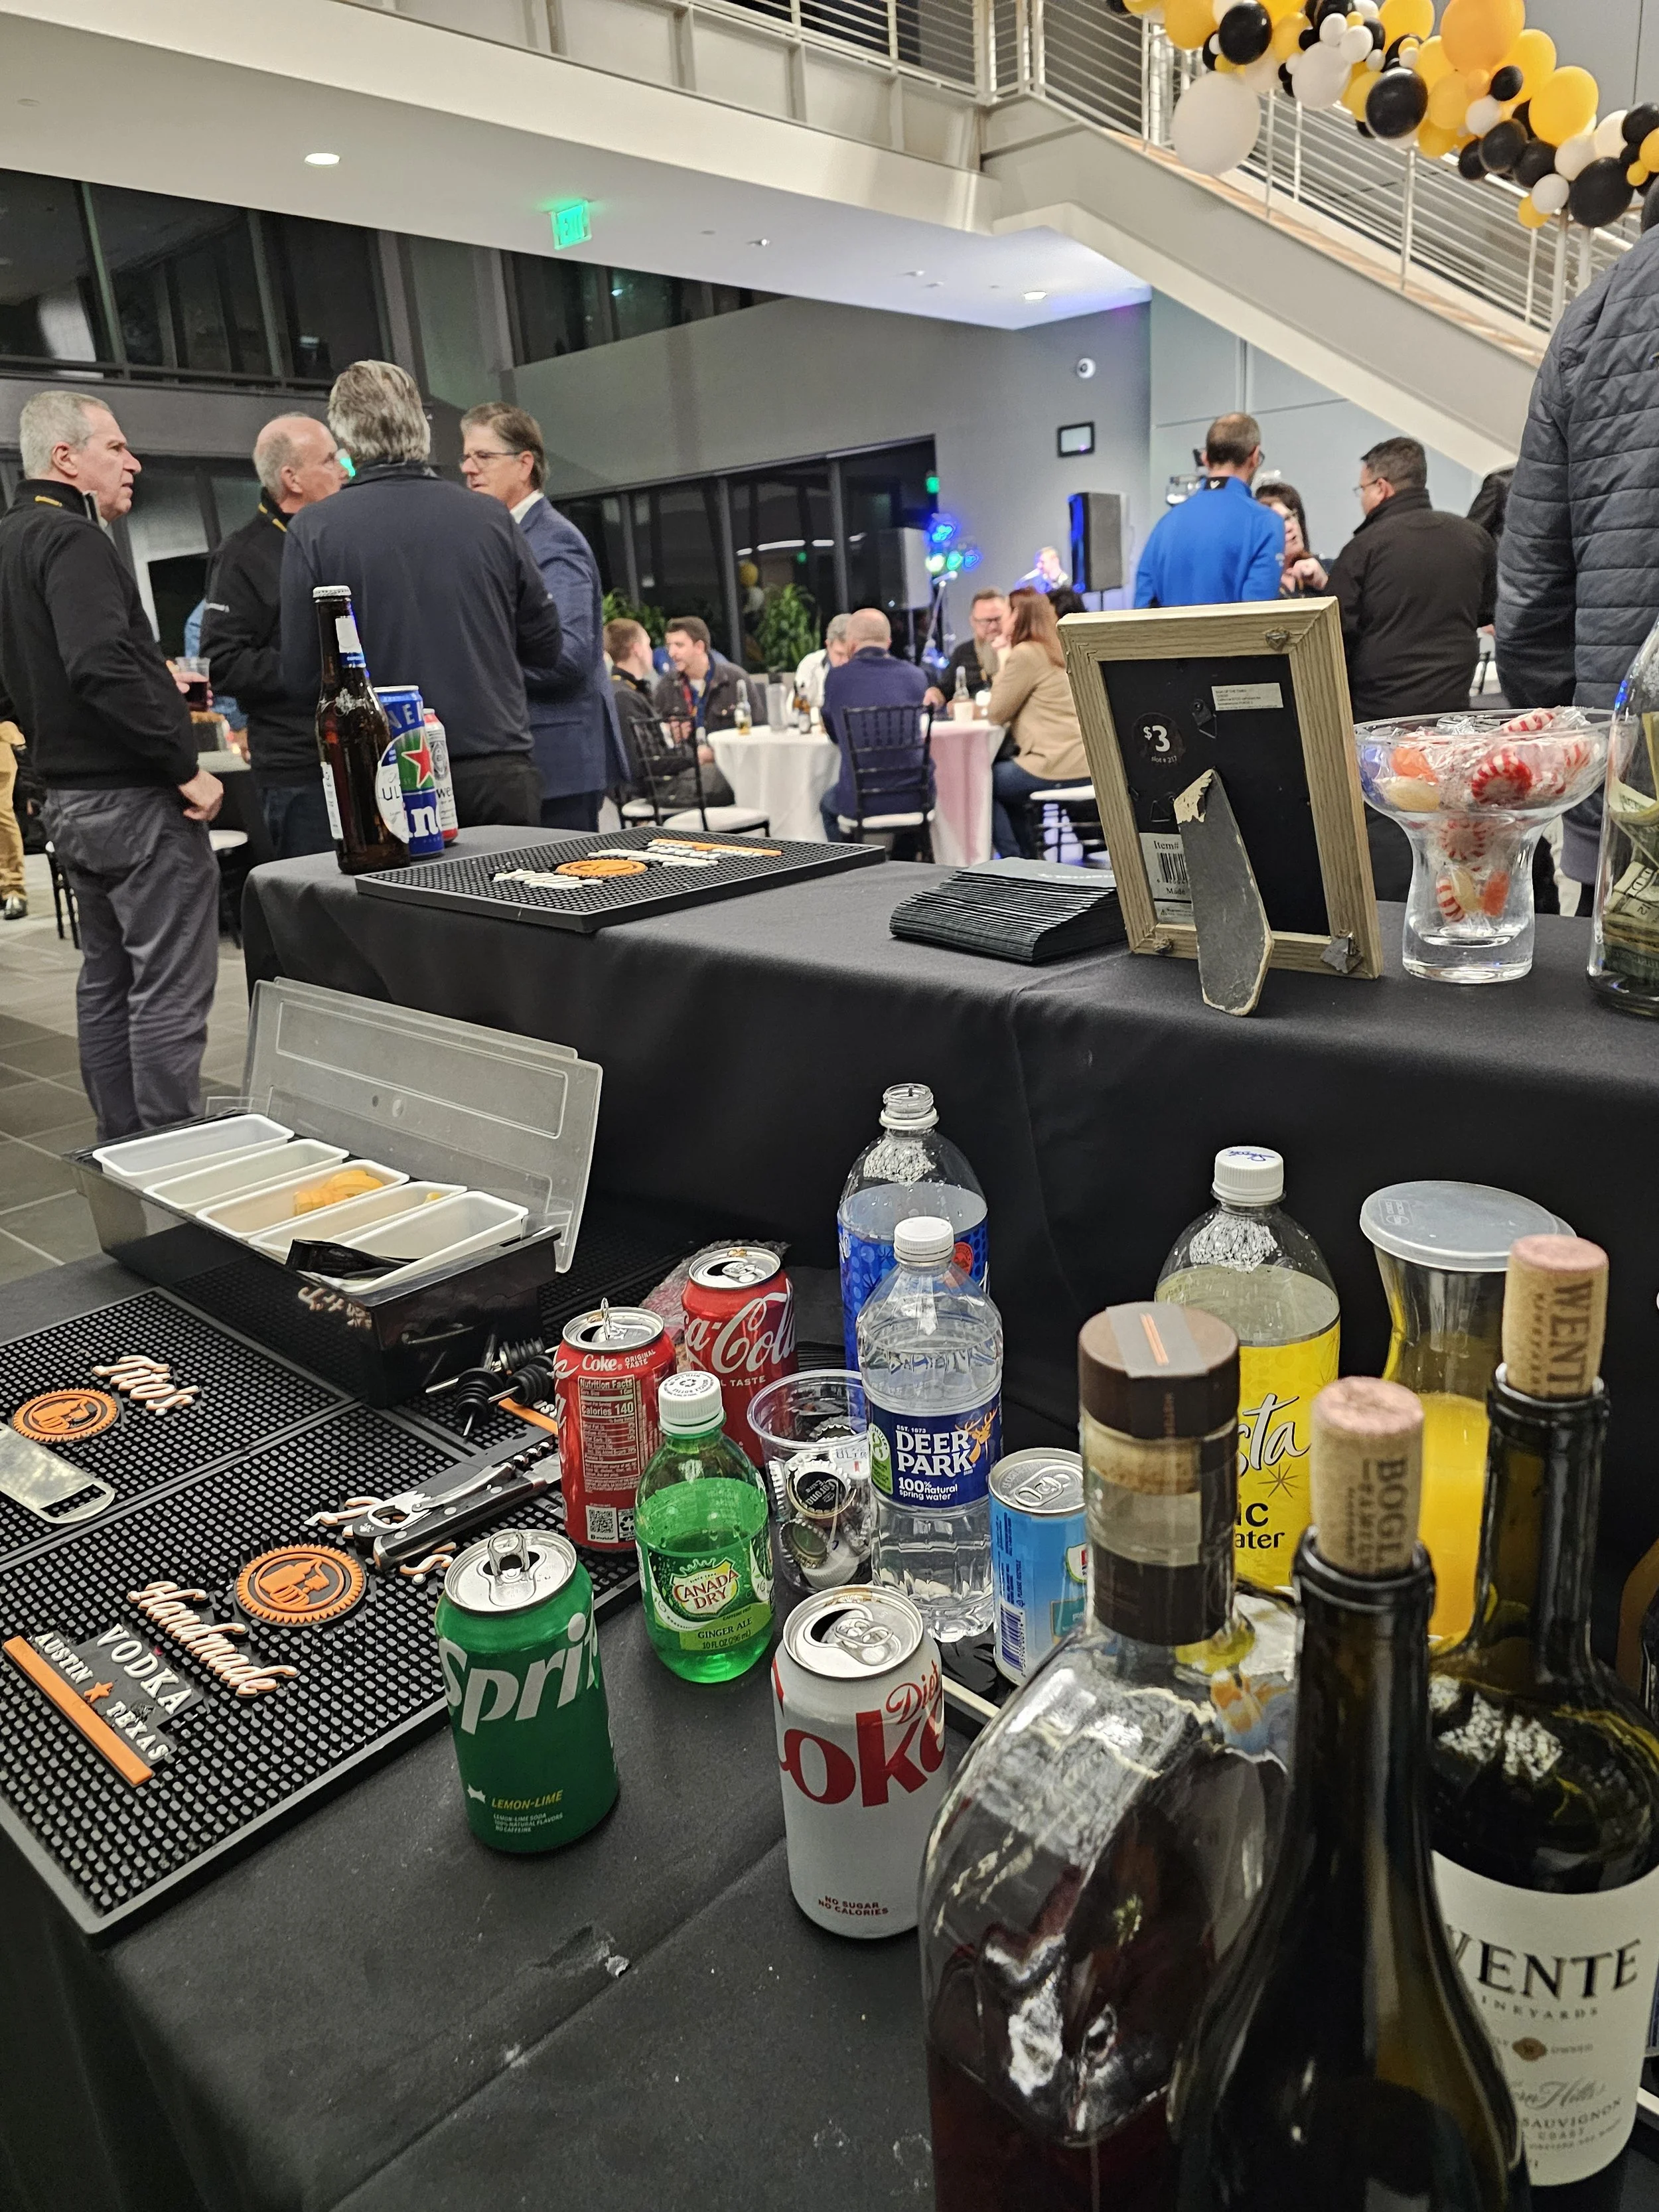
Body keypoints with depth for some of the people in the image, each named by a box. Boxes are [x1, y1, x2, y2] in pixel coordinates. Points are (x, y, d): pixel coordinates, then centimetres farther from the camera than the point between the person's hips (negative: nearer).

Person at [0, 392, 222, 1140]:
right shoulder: (72, 540, -13)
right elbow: (102, 665, -27)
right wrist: (185, 766, -20)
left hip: (67, 798, 10)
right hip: (137, 798, -10)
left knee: (106, 980, 16)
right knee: (170, 992, -6)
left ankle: (121, 1148, 25)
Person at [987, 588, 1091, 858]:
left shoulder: (1025, 654, -11)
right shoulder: (1056, 649, 18)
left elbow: (997, 713, -5)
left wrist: (1002, 662, 2)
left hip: (1057, 767, -9)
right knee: (1005, 778, 29)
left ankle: (1013, 860, 8)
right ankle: (1031, 857, 29)